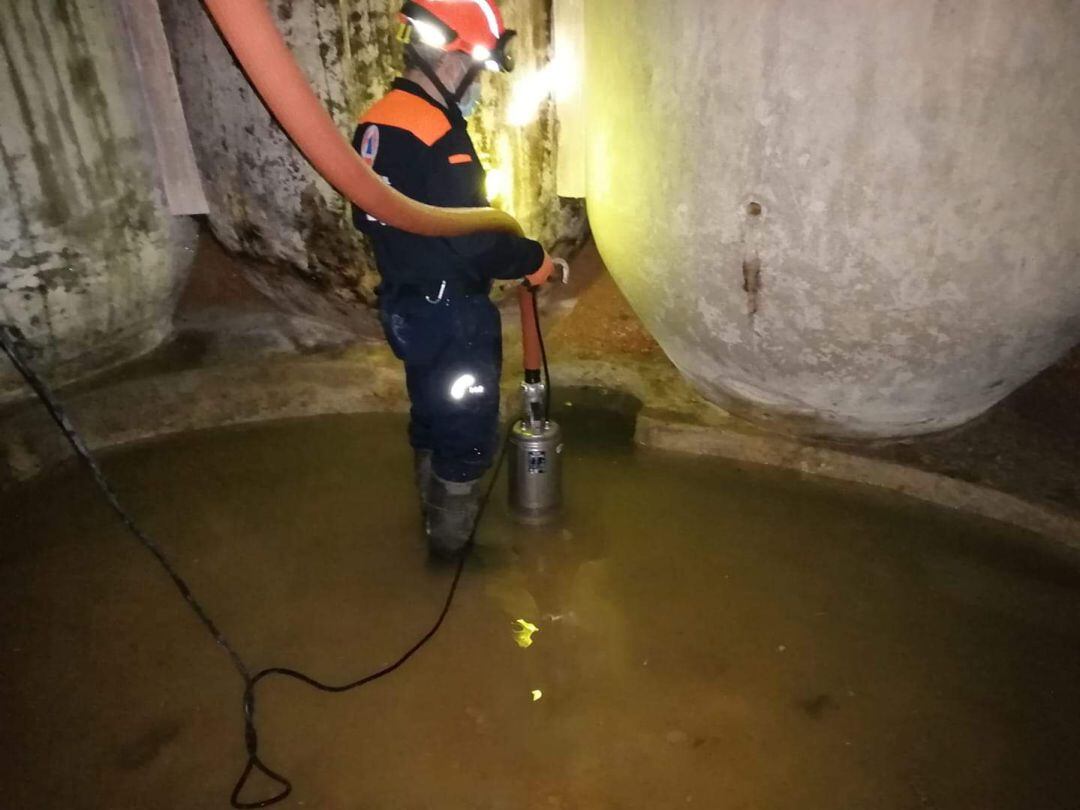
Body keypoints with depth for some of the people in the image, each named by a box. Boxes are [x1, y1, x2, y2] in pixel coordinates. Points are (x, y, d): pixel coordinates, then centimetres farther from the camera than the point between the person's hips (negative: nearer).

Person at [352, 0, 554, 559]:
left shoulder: (376, 121, 5)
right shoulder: (436, 131, -23)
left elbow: (369, 215, 12)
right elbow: (471, 236, -25)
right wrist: (532, 258, -9)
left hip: (405, 303, 9)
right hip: (451, 313, -9)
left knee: (432, 415, 24)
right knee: (467, 428, 8)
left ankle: (435, 512, 42)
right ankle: (452, 536, 24)